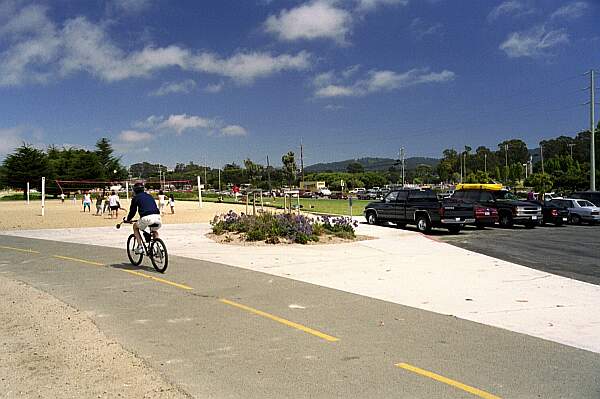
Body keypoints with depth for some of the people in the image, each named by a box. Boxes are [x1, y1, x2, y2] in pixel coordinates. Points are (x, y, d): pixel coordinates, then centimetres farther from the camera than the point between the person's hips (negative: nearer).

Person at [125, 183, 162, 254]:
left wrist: (127, 219, 35)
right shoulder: (149, 196, 28)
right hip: (157, 216, 4)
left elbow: (133, 210, 17)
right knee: (154, 231, 35)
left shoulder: (136, 197, 14)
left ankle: (140, 247, 14)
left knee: (135, 227, 26)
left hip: (146, 218, -4)